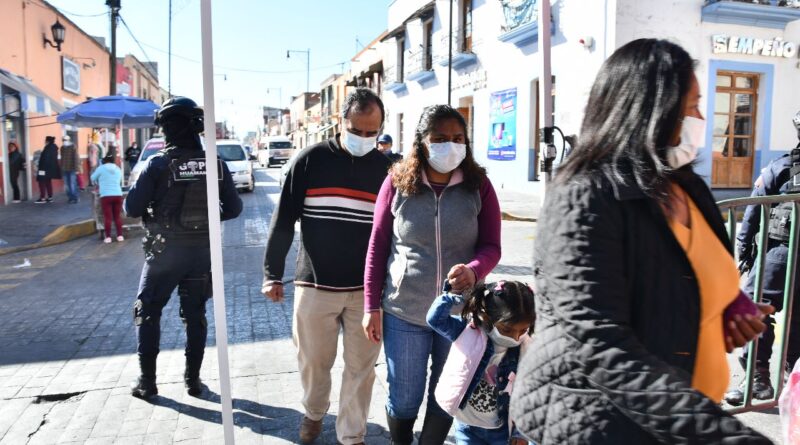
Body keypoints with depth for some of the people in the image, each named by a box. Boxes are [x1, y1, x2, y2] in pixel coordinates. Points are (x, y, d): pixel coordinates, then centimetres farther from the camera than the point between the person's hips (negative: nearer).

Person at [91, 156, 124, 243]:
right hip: (118, 195, 3)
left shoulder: (101, 168, 5)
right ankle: (120, 236, 8)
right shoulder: (118, 169, 16)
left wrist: (99, 184, 39)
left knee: (107, 217, -1)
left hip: (106, 196, -3)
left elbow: (93, 178, 18)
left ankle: (108, 237, -1)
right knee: (117, 216, 10)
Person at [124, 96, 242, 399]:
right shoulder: (216, 164, -3)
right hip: (203, 249, 3)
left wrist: (152, 211, 9)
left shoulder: (158, 164, -12)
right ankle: (193, 379, 20)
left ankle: (147, 381, 19)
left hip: (165, 250, -3)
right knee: (195, 315, 14)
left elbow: (131, 208, -11)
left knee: (147, 313, 14)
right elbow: (233, 208, 0)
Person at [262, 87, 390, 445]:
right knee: (313, 361, 14)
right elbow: (283, 221, -1)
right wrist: (272, 274, -2)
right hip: (314, 285, 0)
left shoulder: (386, 168, 0)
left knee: (361, 367, 9)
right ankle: (314, 412, 43)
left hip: (367, 289, 1)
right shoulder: (310, 160, -4)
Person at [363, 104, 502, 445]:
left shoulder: (479, 186, -5)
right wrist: (372, 306, -2)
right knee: (403, 400, 14)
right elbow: (377, 246, -1)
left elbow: (491, 246, -5)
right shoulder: (397, 182, -6)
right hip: (404, 312, -1)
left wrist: (473, 270, -28)